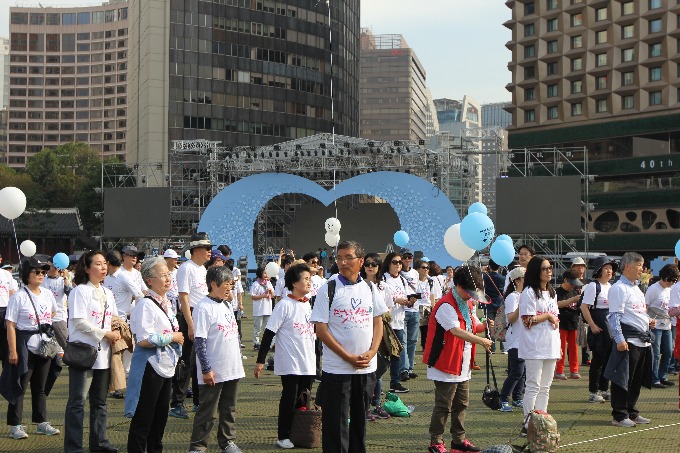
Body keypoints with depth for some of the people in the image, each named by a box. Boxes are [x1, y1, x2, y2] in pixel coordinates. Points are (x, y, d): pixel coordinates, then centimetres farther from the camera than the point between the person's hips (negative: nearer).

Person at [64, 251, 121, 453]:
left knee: (100, 401, 14)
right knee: (77, 402, -5)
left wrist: (117, 334, 1)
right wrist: (105, 334, -15)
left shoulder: (108, 293, 15)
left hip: (103, 353, 7)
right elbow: (79, 322, -15)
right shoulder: (80, 291, -7)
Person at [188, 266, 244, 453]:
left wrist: (239, 362, 19)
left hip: (232, 369, 8)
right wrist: (206, 369, -19)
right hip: (214, 372, -7)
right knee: (207, 412, 0)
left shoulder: (227, 305, 11)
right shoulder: (204, 307, -14)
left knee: (229, 409, 15)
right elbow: (200, 341, -17)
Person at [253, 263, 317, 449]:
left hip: (309, 364, 6)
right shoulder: (285, 304, -10)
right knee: (289, 398, -2)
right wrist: (260, 360, -12)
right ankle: (283, 436, 9)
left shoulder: (310, 304, 11)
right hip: (289, 363, -6)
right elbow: (269, 333, -10)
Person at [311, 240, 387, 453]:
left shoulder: (369, 288, 6)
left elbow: (378, 322, 12)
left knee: (360, 419, 14)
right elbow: (321, 329, -10)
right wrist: (348, 357, -14)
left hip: (366, 367, 4)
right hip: (337, 369, -4)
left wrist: (371, 352, -5)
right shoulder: (328, 289, -7)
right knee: (336, 423, -2)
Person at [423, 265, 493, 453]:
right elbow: (456, 331, -27)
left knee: (461, 404, 15)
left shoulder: (468, 305, 14)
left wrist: (485, 326, -1)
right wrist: (481, 341, -31)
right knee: (443, 406, -4)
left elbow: (474, 326, 21)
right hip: (446, 364, -9)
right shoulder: (446, 305, -17)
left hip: (463, 365, 9)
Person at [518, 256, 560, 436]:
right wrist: (548, 315, -8)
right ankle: (528, 425, -1)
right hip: (534, 348, -8)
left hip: (550, 346, 8)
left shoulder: (551, 293, 17)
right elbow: (528, 320, -16)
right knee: (533, 386, -6)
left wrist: (558, 346, 16)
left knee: (545, 387, 10)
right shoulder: (529, 292, -9)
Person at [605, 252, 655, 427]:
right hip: (628, 341, -9)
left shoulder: (637, 289, 21)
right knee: (623, 379, -4)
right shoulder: (619, 288, -9)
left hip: (643, 340, 9)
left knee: (637, 379, 13)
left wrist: (648, 322, 10)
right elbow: (615, 316, -15)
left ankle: (631, 412, 22)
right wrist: (619, 339, -21)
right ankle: (619, 416, 2)